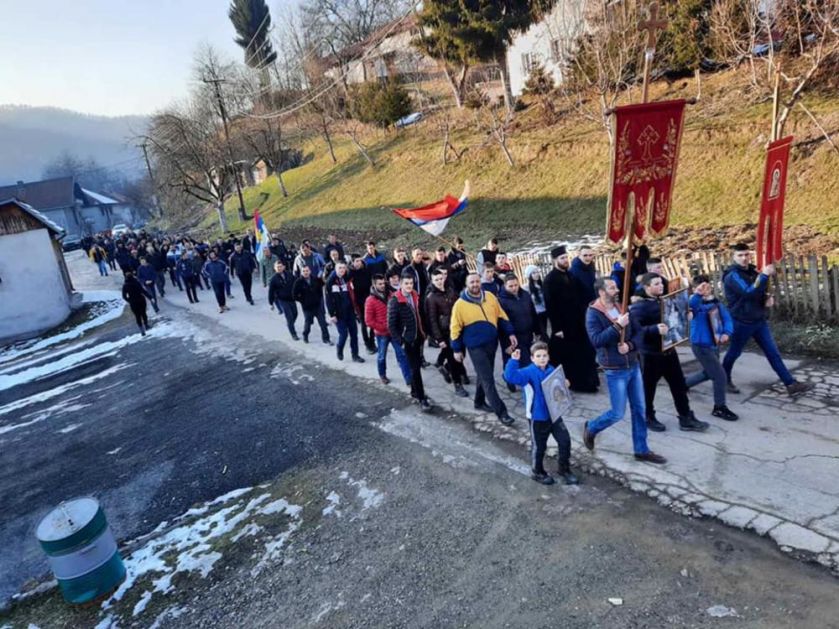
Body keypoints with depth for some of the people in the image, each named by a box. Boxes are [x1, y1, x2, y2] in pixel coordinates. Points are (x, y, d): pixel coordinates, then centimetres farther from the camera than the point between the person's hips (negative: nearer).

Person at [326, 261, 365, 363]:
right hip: (339, 313, -5)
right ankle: (339, 350, 24)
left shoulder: (347, 279, 8)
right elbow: (329, 299, -12)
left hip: (350, 312, 5)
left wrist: (354, 308, 10)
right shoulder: (331, 281, -9)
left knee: (354, 333, 4)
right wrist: (332, 314, -16)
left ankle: (355, 355, 14)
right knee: (343, 334, -4)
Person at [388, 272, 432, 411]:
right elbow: (391, 324, -14)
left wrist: (423, 333, 10)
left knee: (417, 366, 14)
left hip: (418, 338, 6)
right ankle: (421, 398, 3)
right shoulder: (394, 301, -15)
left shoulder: (415, 296, 3)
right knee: (415, 368, -4)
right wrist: (400, 341, -15)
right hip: (407, 340, -6)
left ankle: (414, 393, 30)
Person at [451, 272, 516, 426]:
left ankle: (479, 402, 37)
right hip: (476, 346, -5)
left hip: (492, 342, 5)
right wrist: (457, 349, -4)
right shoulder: (460, 304, -10)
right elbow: (455, 328, -5)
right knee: (488, 379, -6)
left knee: (484, 375, 18)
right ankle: (501, 412, -2)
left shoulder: (490, 296, 2)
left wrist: (510, 333, 6)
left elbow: (501, 316, 10)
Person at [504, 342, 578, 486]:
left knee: (565, 440, 9)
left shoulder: (551, 370, 2)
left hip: (554, 414, 6)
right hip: (538, 417, -5)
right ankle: (537, 472, 31)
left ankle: (563, 468, 30)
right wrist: (514, 360, -42)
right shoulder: (528, 372, -17)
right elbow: (510, 376, -33)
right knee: (539, 446, 10)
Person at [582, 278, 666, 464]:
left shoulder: (622, 307, 6)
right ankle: (590, 428, 27)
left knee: (639, 409, 11)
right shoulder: (593, 313, -13)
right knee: (618, 413, 1)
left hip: (634, 365, 7)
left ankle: (641, 449, 24)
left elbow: (637, 333, 9)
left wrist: (629, 345, -11)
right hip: (615, 370, -7)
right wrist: (617, 326, -28)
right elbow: (596, 340, -24)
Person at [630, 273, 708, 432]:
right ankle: (648, 418, 26)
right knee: (648, 387, 8)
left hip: (669, 350, 8)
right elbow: (637, 329, -29)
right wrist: (655, 329, -42)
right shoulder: (639, 307, -17)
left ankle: (686, 419, 22)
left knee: (679, 385, 11)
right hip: (650, 354, -7)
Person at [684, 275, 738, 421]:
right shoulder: (696, 303, -20)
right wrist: (697, 294, -65)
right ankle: (719, 408, 15)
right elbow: (689, 305, -45)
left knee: (708, 373, 25)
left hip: (714, 344, 8)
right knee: (720, 375, -3)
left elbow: (727, 318, 1)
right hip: (701, 346, -8)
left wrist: (726, 333, -19)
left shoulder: (716, 302, 1)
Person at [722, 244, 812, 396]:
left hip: (759, 320, 7)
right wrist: (764, 275, -34)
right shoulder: (732, 276, -17)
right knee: (734, 352, 9)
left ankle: (791, 384, 6)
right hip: (741, 322, -7)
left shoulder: (752, 271, 8)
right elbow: (749, 292, -31)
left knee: (773, 352, 5)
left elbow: (759, 293, 20)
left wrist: (768, 298, -1)